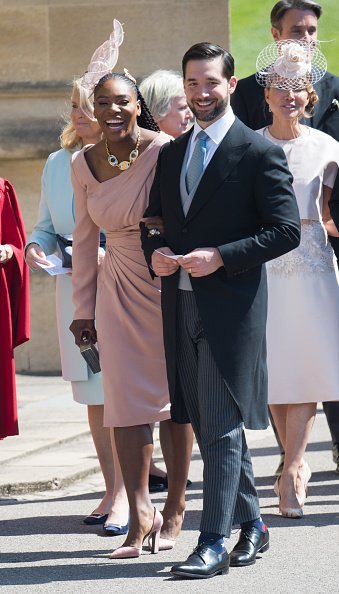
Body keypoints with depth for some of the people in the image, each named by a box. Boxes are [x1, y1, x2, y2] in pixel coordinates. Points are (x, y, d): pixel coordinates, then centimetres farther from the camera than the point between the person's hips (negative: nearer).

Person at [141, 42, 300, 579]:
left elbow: (287, 229, -9)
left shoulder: (259, 153, -5)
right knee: (212, 426, 12)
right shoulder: (172, 153, 15)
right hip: (181, 304, 7)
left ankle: (213, 543, -8)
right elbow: (155, 221, 22)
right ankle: (251, 524, 25)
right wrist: (156, 253, -1)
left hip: (232, 306, -7)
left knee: (220, 427, -8)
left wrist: (221, 257, -17)